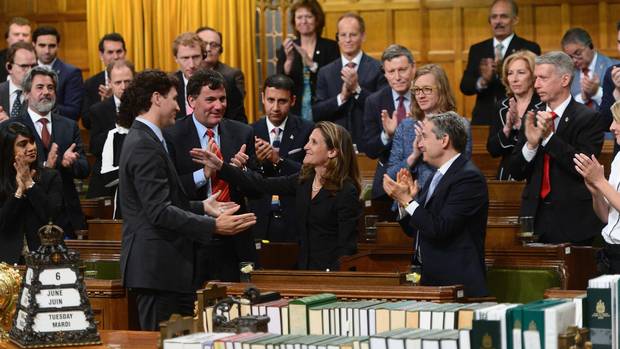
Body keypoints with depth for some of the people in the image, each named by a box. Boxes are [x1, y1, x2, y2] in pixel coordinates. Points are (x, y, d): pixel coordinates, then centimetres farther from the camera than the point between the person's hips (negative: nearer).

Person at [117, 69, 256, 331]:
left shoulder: (143, 140, 18)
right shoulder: (145, 146, -15)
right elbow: (159, 211, -22)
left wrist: (202, 207, 15)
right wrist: (213, 226, -23)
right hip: (156, 267, -11)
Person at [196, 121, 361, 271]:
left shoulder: (347, 192, -13)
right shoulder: (304, 181, 8)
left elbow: (347, 246, -14)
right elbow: (262, 184, 5)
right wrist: (220, 166, 0)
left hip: (330, 273, -7)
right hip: (305, 270, 7)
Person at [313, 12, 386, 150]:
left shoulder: (378, 69, -2)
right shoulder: (326, 72, 8)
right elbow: (316, 113, 2)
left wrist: (357, 89, -17)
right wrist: (342, 97, -12)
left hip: (368, 145, -2)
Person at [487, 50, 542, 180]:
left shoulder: (544, 106, -7)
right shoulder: (502, 107, 8)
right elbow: (492, 150, 3)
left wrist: (520, 124, -23)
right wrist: (507, 128, -13)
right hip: (506, 175, 4)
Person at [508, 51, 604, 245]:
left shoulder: (588, 118, -5)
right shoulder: (532, 118, 10)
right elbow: (516, 172, 8)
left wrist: (549, 136, -19)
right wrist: (531, 143, -11)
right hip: (535, 216, 4)